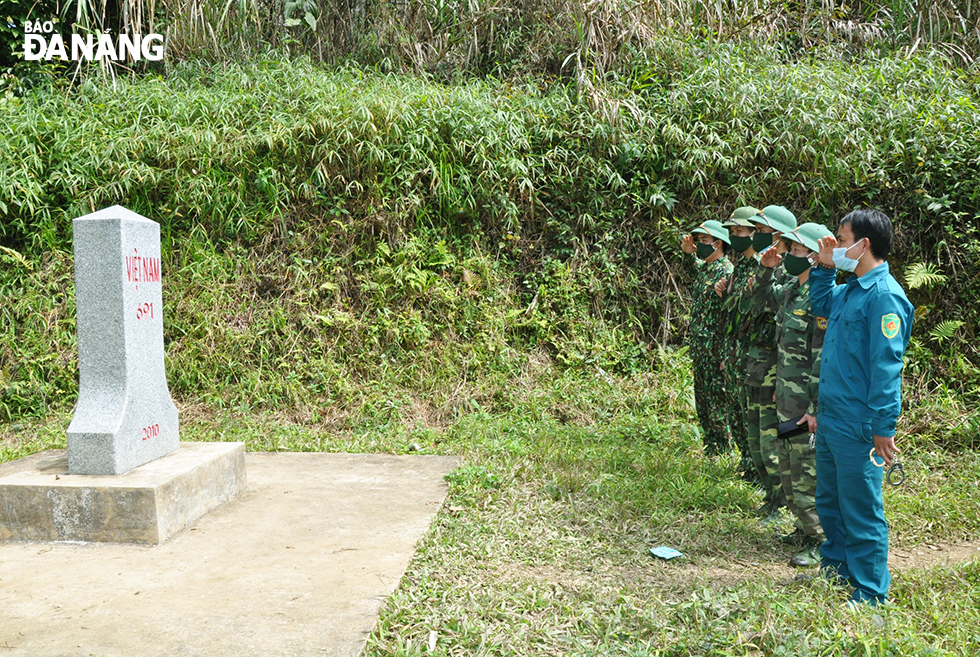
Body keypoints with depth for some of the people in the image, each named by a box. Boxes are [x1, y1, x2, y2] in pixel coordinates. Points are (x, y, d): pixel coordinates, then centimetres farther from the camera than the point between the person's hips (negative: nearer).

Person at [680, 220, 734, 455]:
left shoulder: (727, 272, -14)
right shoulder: (701, 268, 13)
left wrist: (725, 354, -22)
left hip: (716, 350, -10)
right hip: (699, 348, 10)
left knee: (718, 401, -2)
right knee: (702, 400, 15)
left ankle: (723, 451, 8)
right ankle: (710, 447, 26)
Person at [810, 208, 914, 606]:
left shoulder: (884, 295, -17)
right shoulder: (850, 290, 10)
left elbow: (886, 366, -20)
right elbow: (820, 306, 32)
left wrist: (883, 428, -21)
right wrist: (825, 267, 17)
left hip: (857, 424, -9)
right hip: (830, 417, 9)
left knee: (860, 509, 2)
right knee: (829, 500, 21)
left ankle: (870, 594, 16)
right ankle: (836, 568, 38)